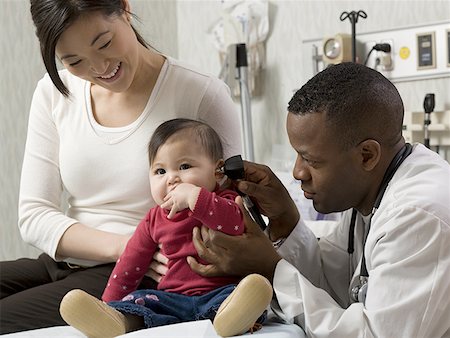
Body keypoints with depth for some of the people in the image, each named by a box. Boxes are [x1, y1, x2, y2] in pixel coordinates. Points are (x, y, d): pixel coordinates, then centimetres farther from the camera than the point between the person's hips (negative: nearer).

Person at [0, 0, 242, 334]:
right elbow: (34, 214, 1)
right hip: (60, 266, 6)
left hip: (142, 279, -5)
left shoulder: (202, 94, -9)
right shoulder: (55, 92, 4)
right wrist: (122, 246, -16)